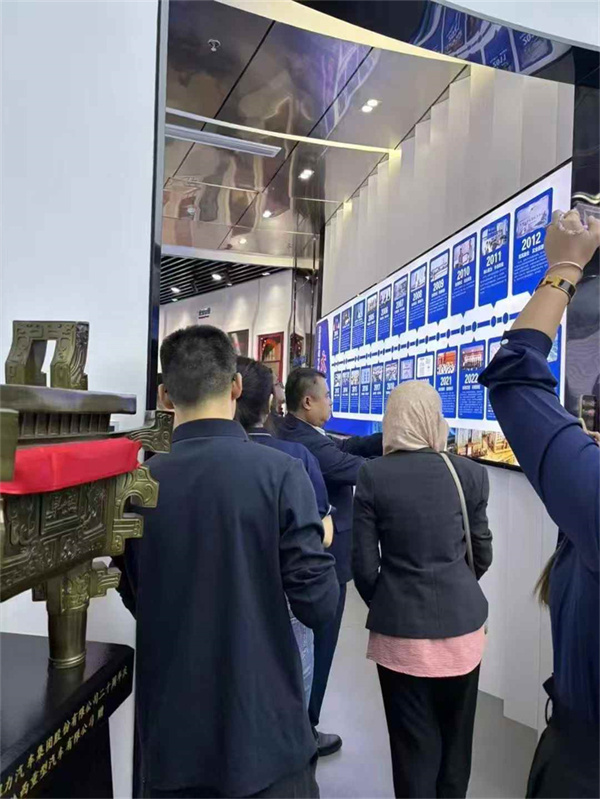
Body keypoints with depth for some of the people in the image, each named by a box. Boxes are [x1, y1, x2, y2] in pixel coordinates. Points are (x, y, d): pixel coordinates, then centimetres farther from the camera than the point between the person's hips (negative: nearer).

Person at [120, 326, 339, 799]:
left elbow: (136, 600, 6)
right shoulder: (280, 472, -18)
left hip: (171, 733, 3)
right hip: (263, 729, -2)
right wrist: (320, 542, 3)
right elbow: (319, 607, -15)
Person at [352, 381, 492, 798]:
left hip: (401, 628, -2)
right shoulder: (470, 472, -7)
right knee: (456, 736, 23)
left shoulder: (372, 475, -12)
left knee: (414, 741, 15)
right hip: (461, 623, 2)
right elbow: (482, 554, 2)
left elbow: (364, 564, -9)